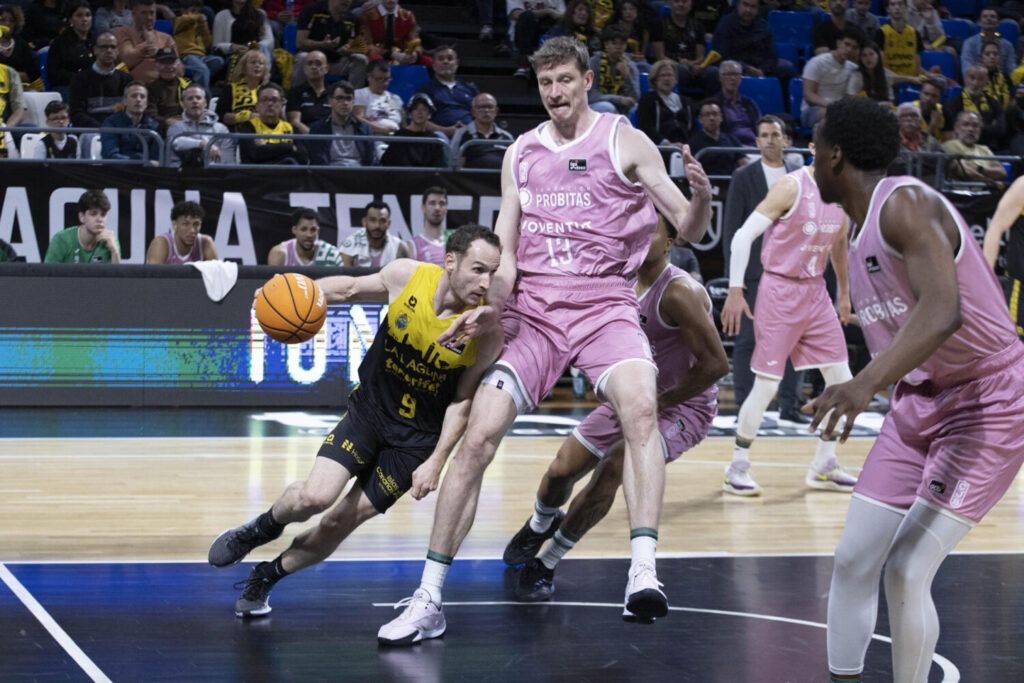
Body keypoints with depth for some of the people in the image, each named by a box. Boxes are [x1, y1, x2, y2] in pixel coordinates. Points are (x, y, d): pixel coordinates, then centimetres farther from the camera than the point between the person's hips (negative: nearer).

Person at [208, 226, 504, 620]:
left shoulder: (488, 329, -20)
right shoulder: (406, 276, -16)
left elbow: (463, 400, -8)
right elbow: (352, 287, 5)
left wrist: (436, 462, -13)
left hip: (417, 438, -1)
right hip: (369, 406, 1)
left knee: (341, 522, 0)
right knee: (314, 498, -18)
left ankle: (267, 577, 26)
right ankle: (261, 529, 17)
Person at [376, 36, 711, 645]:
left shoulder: (625, 141, 1)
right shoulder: (521, 154, 11)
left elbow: (689, 230, -1)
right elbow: (504, 251, 12)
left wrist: (702, 198, -24)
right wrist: (490, 310, -7)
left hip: (605, 305, -3)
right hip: (535, 309, 3)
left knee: (640, 407, -33)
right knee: (478, 438, -8)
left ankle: (644, 569, -38)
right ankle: (429, 601, 0)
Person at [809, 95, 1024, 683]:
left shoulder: (907, 204, -21)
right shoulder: (860, 229, 9)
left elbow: (943, 311, -37)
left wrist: (867, 384, -47)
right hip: (918, 403, 9)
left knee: (907, 572, -15)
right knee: (853, 560, 5)